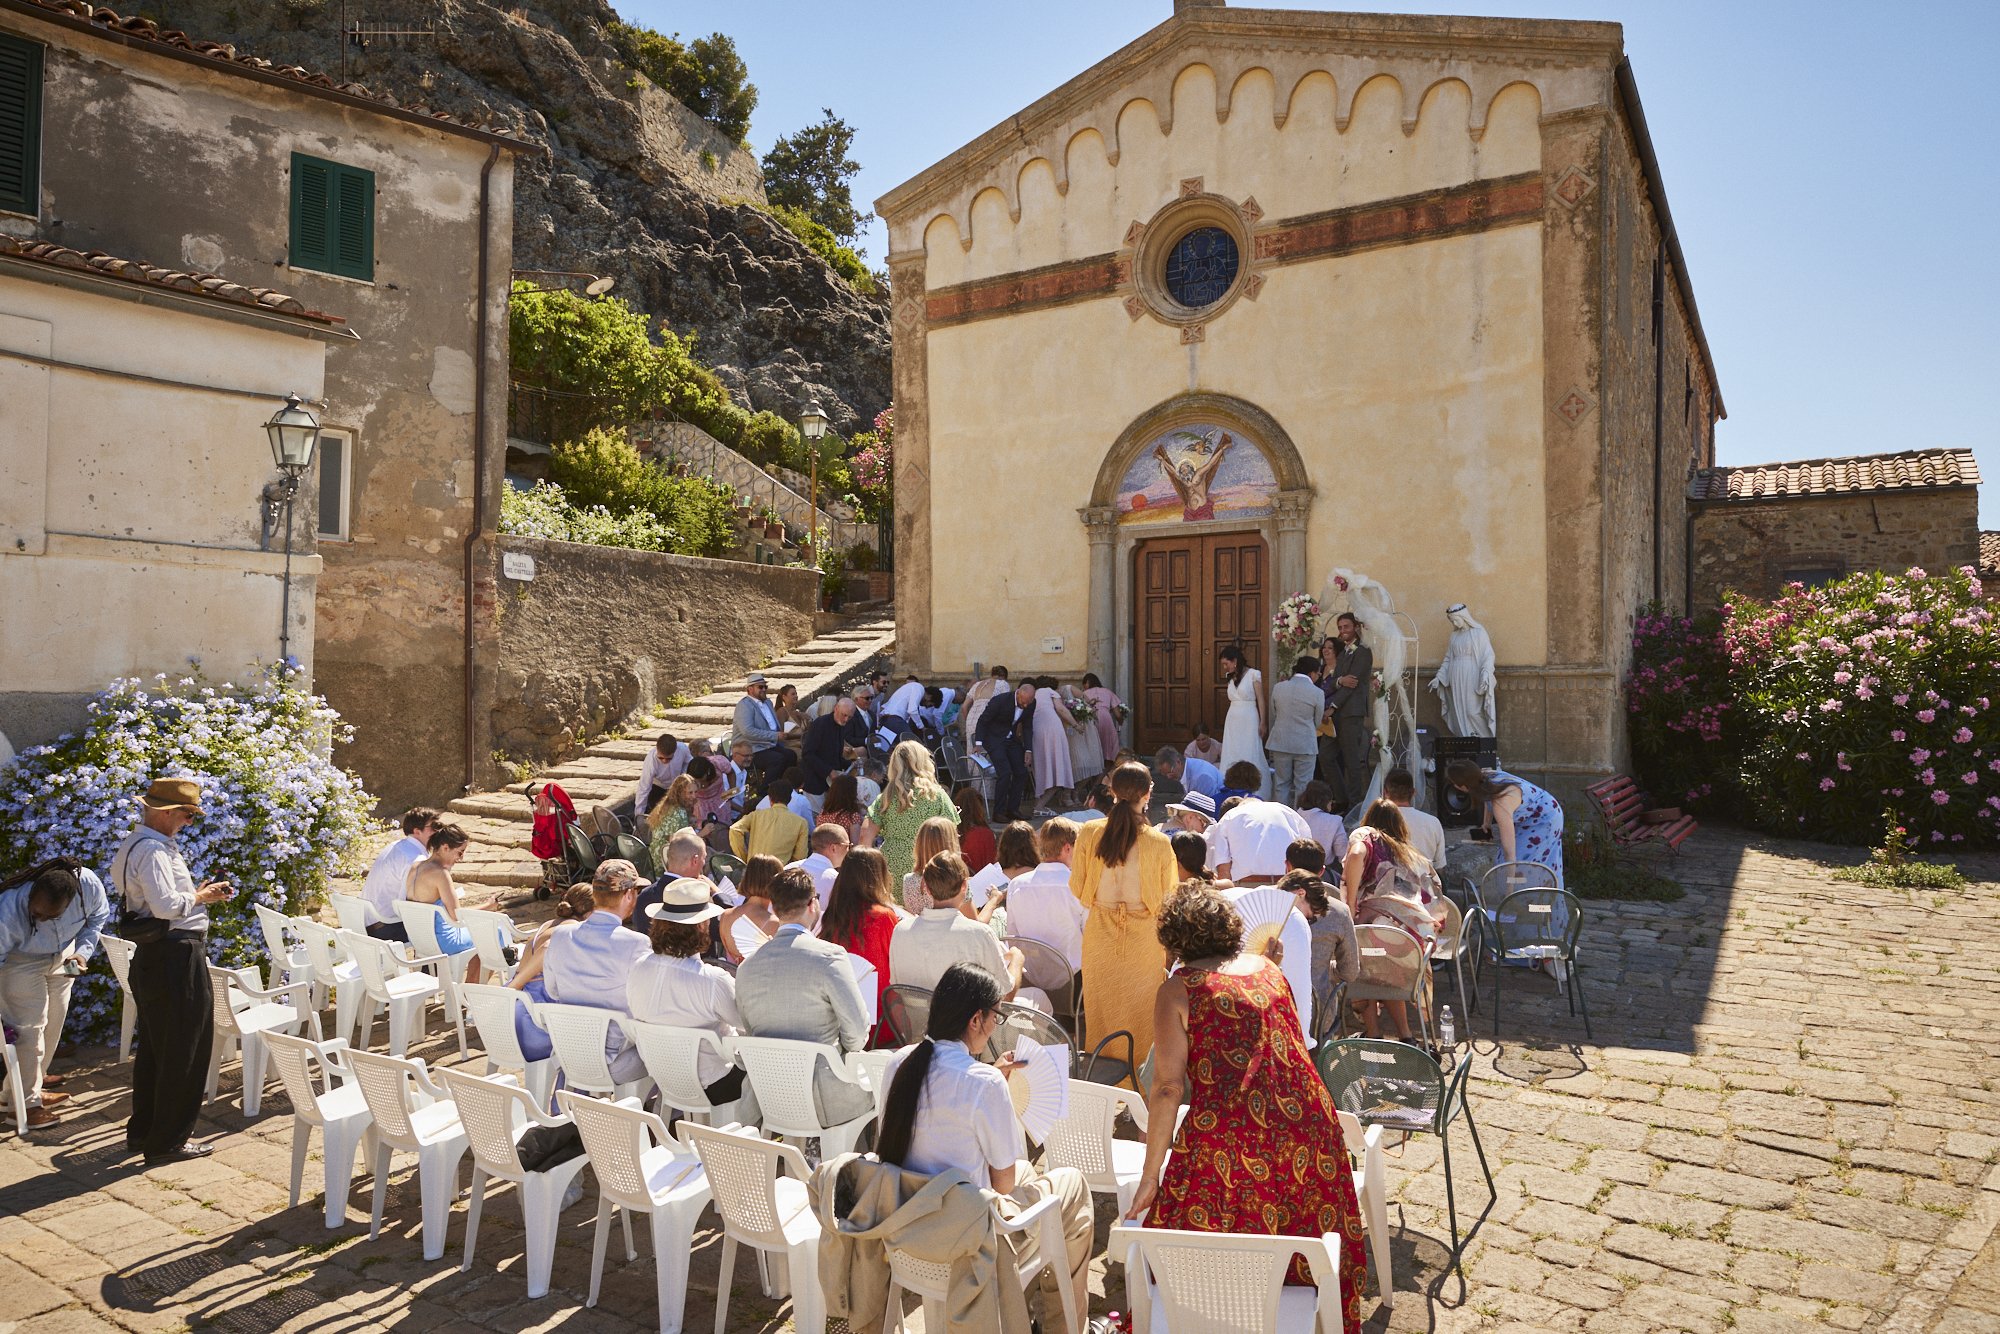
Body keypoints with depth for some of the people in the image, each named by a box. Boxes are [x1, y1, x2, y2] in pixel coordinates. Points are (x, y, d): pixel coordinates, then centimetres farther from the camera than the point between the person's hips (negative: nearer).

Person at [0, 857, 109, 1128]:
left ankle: (36, 1078, 35)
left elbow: (99, 915, -9)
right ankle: (28, 1102, 0)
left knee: (55, 1020, 14)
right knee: (30, 1026, -9)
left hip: (63, 954, 4)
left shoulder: (89, 885, -32)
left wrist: (83, 951, -19)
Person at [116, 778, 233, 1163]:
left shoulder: (134, 844, 14)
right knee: (184, 1051, -1)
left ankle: (142, 1131, 31)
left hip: (152, 955, 11)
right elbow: (166, 905, -26)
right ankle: (167, 1141, 8)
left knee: (154, 1047, 20)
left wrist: (195, 892, 10)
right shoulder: (153, 849, -19)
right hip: (176, 956, -11)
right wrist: (200, 897, -10)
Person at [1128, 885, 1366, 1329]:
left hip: (1228, 1141, -5)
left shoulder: (1176, 991, -3)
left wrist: (1150, 1176, -2)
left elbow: (1167, 1090, -8)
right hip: (1307, 1133, 6)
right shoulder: (1267, 968, 12)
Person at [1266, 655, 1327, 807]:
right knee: (1303, 785, 6)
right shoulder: (1317, 693, -10)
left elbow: (1274, 713, 8)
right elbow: (1317, 722, 1)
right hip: (1305, 745, -3)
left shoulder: (1278, 687, -1)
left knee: (1281, 784, 12)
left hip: (1281, 743, 3)